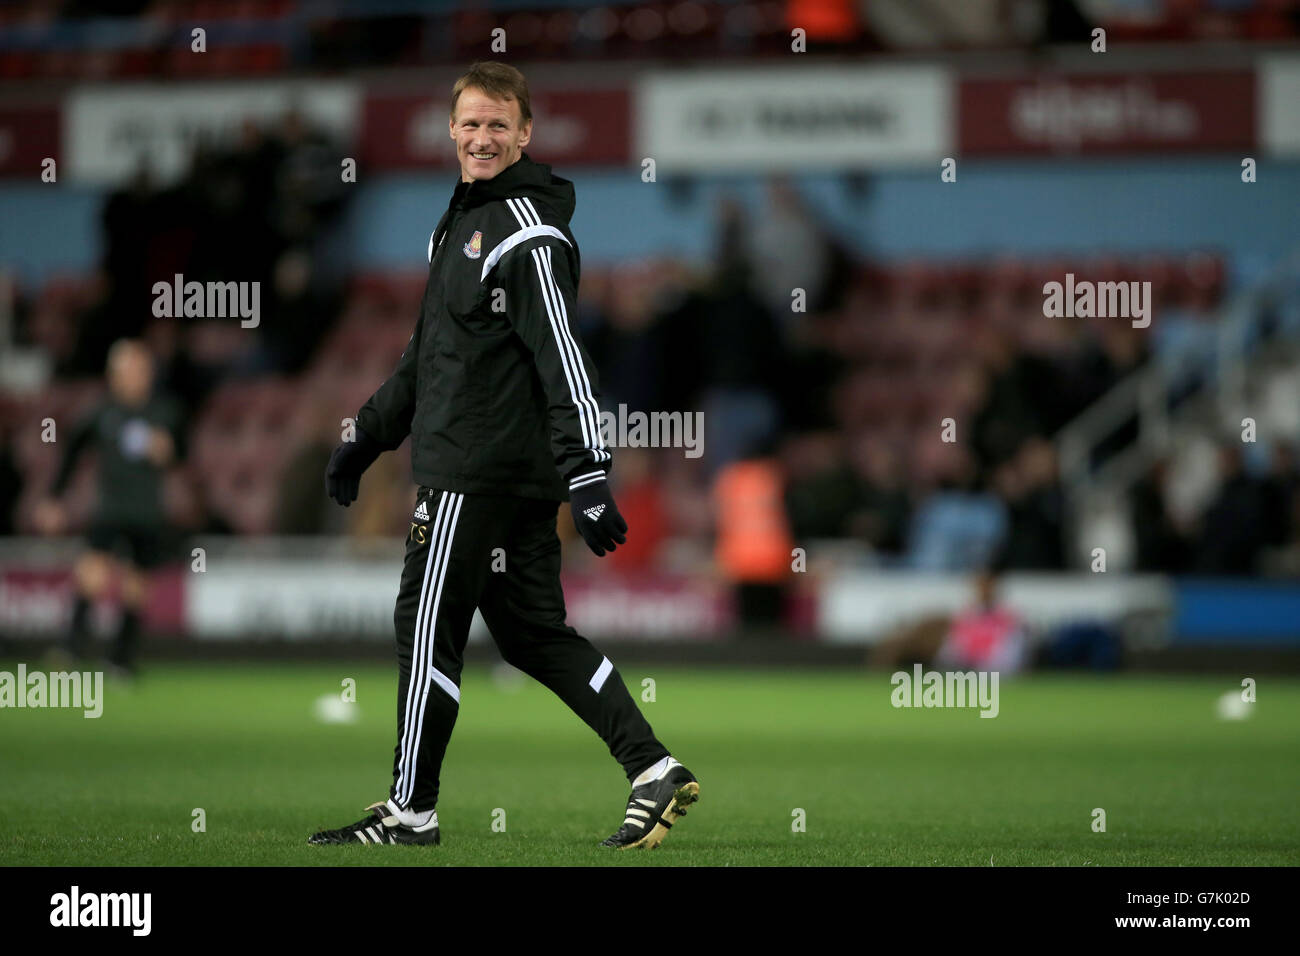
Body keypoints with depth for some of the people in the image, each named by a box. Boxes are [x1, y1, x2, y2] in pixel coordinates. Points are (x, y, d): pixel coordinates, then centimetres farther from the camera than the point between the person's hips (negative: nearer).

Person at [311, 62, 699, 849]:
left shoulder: (526, 235, -13)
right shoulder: (462, 223, 18)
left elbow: (565, 361, -20)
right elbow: (428, 355, 28)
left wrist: (589, 479, -26)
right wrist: (366, 437, 28)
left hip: (480, 472, -10)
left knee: (427, 628, -2)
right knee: (533, 633, 9)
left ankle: (412, 809, 6)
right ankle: (656, 771, 6)